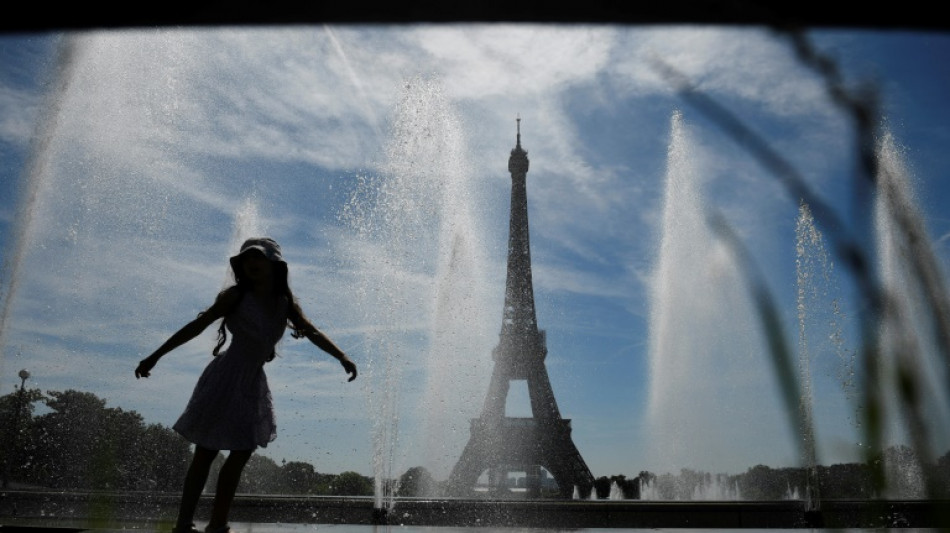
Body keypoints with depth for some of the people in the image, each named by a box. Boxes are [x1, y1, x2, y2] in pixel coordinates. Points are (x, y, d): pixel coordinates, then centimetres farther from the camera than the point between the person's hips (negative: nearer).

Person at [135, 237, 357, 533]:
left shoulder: (286, 302, 4)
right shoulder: (236, 296, -9)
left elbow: (312, 333, 0)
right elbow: (198, 325, -8)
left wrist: (342, 357, -13)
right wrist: (155, 356, -9)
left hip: (253, 384, 5)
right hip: (227, 378, -5)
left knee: (241, 454, 6)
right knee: (205, 453, 1)